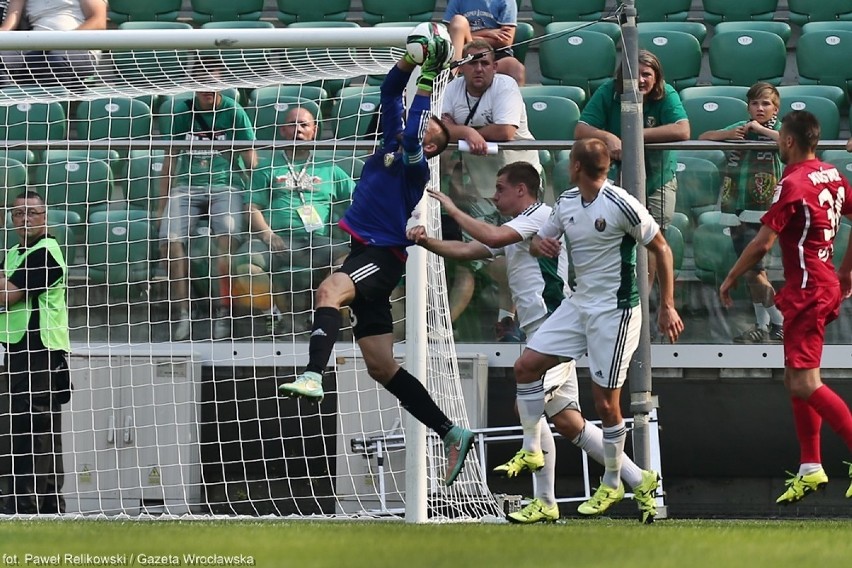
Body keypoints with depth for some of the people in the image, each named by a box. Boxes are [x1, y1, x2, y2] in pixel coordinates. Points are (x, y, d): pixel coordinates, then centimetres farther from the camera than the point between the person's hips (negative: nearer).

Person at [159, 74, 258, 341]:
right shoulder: (182, 112, 11)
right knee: (170, 238, -25)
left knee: (227, 234, -31)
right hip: (187, 186, 2)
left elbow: (251, 159, 8)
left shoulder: (233, 112, 6)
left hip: (226, 185, -2)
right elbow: (170, 160, 16)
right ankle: (182, 312, -19)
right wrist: (161, 206, 12)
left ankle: (223, 310, -24)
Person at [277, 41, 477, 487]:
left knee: (330, 291, -39)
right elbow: (390, 92, 17)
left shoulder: (414, 164, -4)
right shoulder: (392, 145, 18)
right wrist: (410, 61, 3)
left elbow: (411, 138, -24)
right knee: (382, 368, 7)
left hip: (382, 256, -9)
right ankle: (453, 435, 12)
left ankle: (313, 377, -58)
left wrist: (426, 85, -19)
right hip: (364, 254, 9)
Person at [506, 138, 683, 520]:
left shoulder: (621, 206, -18)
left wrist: (667, 307, -11)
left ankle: (612, 485, 13)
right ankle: (531, 450, 14)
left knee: (605, 402, -3)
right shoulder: (566, 202, 5)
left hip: (614, 312, -8)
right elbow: (540, 241, 18)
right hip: (578, 303, 8)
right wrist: (540, 244, -9)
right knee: (526, 365, 1)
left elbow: (661, 249, -10)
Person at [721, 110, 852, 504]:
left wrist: (730, 279, -2)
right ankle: (810, 469, 13)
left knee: (805, 384, -13)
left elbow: (762, 243, -16)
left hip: (807, 290, -9)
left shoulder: (793, 184, -15)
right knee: (794, 379, 13)